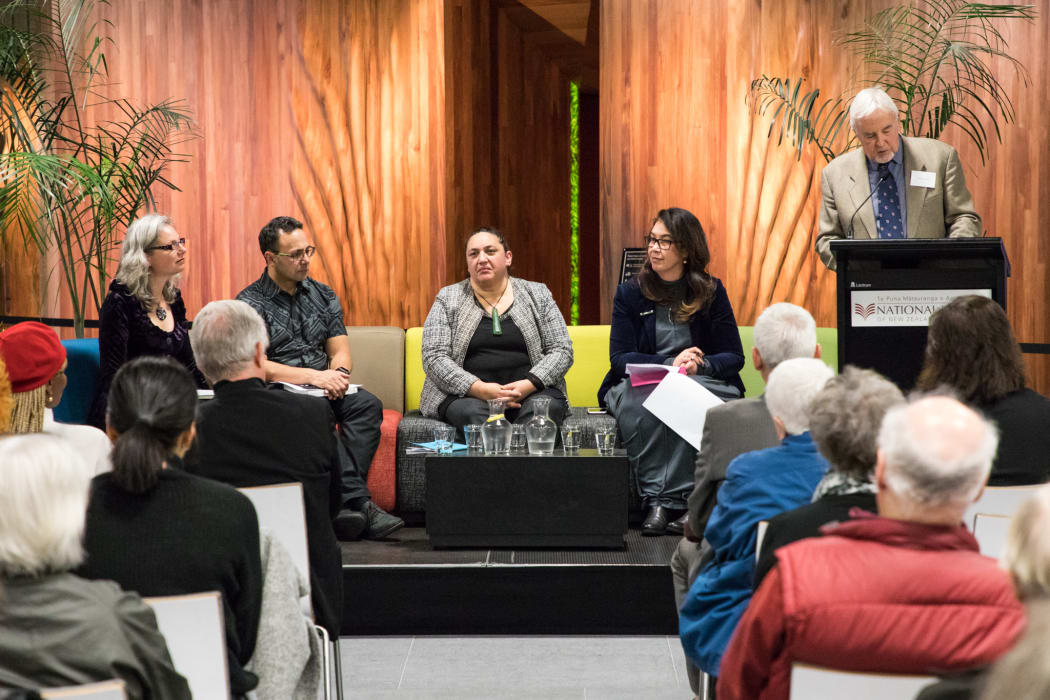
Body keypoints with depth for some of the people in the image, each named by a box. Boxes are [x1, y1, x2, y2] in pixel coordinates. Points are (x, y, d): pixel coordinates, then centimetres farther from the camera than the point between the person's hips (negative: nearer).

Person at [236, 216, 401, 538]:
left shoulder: (323, 295, 17)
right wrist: (314, 376, -19)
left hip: (324, 391, 5)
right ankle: (359, 502, -41)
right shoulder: (250, 303, 0)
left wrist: (338, 372, -12)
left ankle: (347, 502, -38)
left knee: (367, 404, -27)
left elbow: (341, 352, 14)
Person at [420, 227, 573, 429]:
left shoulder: (537, 294, 12)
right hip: (466, 394, -1)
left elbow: (562, 351, 7)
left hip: (531, 391, 1)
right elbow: (433, 358, -1)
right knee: (473, 412, -36)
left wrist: (528, 385, -13)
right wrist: (479, 389, -18)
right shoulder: (447, 300, 9)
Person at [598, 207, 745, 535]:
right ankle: (656, 499, -34)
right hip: (639, 383, 1)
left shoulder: (711, 292, 6)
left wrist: (700, 364, -18)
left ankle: (669, 500, -35)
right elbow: (619, 357, -1)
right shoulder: (630, 293, 6)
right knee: (642, 406, -36)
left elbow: (734, 356, 4)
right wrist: (670, 364, -16)